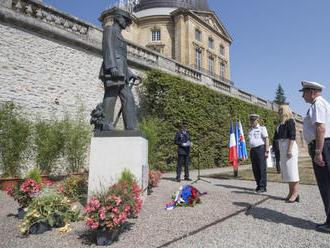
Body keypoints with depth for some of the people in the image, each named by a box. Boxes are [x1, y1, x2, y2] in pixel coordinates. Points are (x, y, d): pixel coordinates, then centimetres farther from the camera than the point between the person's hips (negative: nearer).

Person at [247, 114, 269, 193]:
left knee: (262, 168, -5)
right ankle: (258, 185, 17)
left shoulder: (262, 128, -1)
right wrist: (251, 152, 14)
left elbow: (266, 140, -7)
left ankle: (263, 187, 0)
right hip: (252, 150, 6)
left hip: (260, 149, -6)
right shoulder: (250, 130, 17)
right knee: (255, 169, 7)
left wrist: (267, 151, -14)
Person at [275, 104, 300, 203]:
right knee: (286, 170, 10)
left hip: (289, 146, -9)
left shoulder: (290, 121, -7)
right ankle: (290, 192, 18)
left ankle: (295, 193, 1)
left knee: (291, 169, -5)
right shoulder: (282, 123, 17)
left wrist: (290, 150, -20)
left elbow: (292, 136, -15)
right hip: (282, 147, 9)